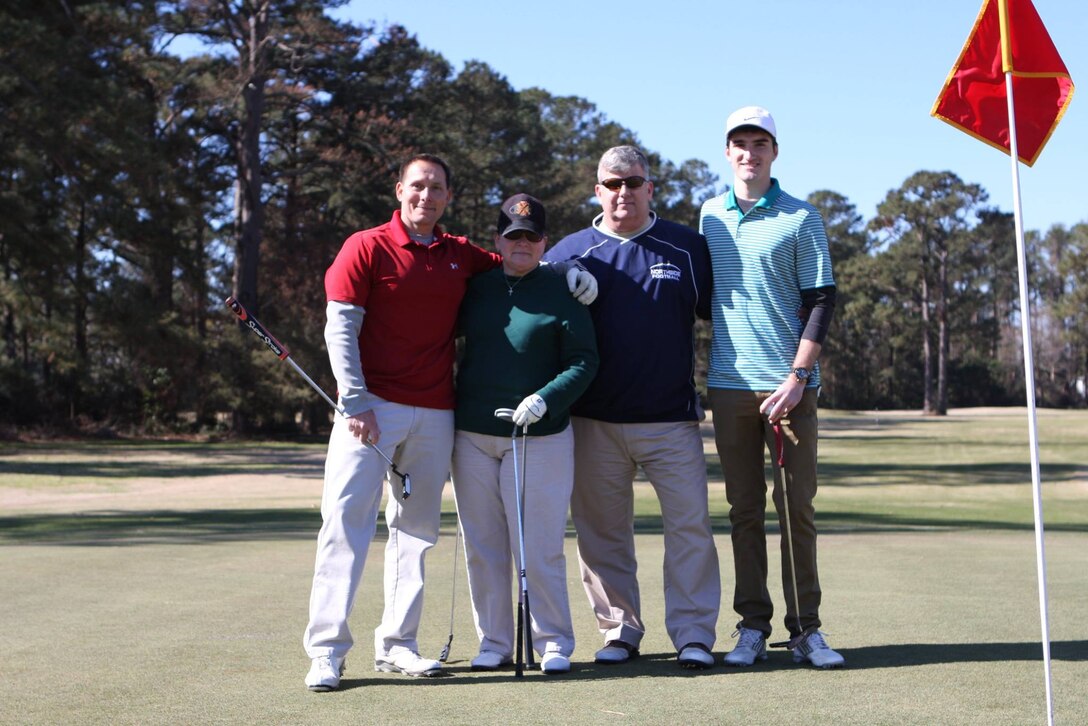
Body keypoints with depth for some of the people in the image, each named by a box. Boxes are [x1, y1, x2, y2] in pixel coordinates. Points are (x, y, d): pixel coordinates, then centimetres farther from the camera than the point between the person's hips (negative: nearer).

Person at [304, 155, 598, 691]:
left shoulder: (462, 257, 13)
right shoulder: (367, 247, 1)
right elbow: (340, 328, -3)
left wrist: (571, 272, 9)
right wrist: (355, 401, -12)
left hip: (435, 415, 5)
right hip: (373, 407, -4)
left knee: (416, 529, 6)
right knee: (345, 520, -8)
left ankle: (397, 645, 13)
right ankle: (326, 651, -6)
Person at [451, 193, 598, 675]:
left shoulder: (563, 292, -1)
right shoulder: (476, 289, 11)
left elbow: (584, 361, -4)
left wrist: (546, 399, -20)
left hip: (540, 436, -4)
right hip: (473, 436, 4)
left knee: (539, 548, -4)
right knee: (482, 546, 7)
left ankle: (554, 642, 9)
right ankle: (494, 642, 17)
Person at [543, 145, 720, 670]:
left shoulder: (688, 247, 6)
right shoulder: (568, 253, 6)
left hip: (671, 418, -1)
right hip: (594, 423, 1)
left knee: (689, 523, -4)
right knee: (601, 530, 6)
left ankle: (693, 633, 4)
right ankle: (619, 630, 18)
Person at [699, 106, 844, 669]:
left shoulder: (801, 219, 2)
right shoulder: (708, 216, 12)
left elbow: (821, 302, -1)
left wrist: (796, 377, -10)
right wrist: (699, 373, 12)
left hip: (789, 386, -3)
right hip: (728, 385, 3)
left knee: (796, 507, -1)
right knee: (744, 509, 5)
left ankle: (805, 628, 6)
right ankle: (752, 627, 10)